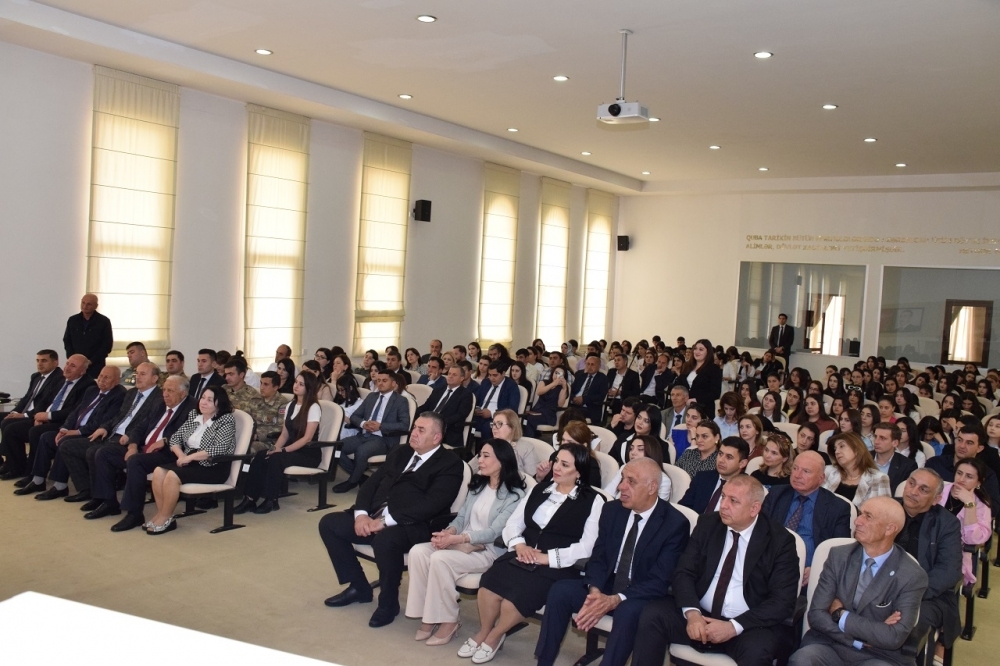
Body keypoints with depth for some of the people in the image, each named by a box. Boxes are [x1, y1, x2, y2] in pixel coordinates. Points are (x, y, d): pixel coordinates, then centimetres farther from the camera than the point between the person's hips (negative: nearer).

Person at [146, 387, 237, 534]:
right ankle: (162, 515, -9)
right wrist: (181, 456, -8)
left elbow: (218, 450, -20)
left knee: (172, 476, -25)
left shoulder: (226, 420, -10)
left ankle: (165, 519, -10)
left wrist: (189, 457, -18)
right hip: (190, 462, 7)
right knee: (159, 472, -16)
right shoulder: (193, 414, 10)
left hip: (213, 468, -7)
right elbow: (175, 438, 11)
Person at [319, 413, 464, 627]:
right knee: (329, 523, -2)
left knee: (384, 539, -37)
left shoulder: (449, 463, -6)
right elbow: (372, 482, 15)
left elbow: (431, 504, -18)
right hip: (374, 516, 8)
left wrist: (386, 521, -22)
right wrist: (361, 513, -5)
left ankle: (388, 602, -9)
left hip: (413, 526, -8)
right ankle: (359, 587, 12)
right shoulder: (400, 452, 17)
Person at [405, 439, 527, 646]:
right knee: (418, 551, -17)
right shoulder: (477, 485, 13)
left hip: (490, 551, -7)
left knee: (440, 558, -29)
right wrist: (448, 532, -12)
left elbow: (494, 533, -19)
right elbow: (462, 516, 11)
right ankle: (428, 616, -12)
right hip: (463, 543, 7)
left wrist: (456, 538, -28)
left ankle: (449, 621, -13)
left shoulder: (514, 495, -11)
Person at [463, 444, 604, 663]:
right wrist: (519, 544, -8)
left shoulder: (592, 500, -2)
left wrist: (547, 557, -16)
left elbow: (587, 547, -10)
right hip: (523, 556, 4)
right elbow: (514, 522, 13)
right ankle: (483, 631, 4)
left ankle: (495, 636, 2)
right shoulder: (540, 489, 14)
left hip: (558, 566, -4)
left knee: (518, 592, -28)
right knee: (490, 583, -24)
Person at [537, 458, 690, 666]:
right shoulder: (612, 510, 0)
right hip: (605, 586, 5)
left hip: (641, 596, -4)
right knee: (560, 590, -18)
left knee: (628, 612, -37)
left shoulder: (675, 523, -15)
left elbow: (660, 581, -19)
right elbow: (598, 558, 2)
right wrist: (595, 591, -20)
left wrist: (615, 600, -30)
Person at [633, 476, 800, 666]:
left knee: (756, 650, -36)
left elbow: (782, 601, -11)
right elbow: (684, 572, 1)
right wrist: (692, 612, -19)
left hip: (748, 626, -3)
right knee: (652, 614, -20)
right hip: (700, 616, 4)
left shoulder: (780, 540, -7)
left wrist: (734, 627, -21)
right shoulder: (708, 524, 3)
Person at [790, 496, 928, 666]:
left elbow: (894, 638, -15)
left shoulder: (912, 576, -7)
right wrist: (867, 635, -13)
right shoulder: (838, 556, 1)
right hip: (830, 646, 1)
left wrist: (842, 616, -9)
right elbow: (816, 615, -4)